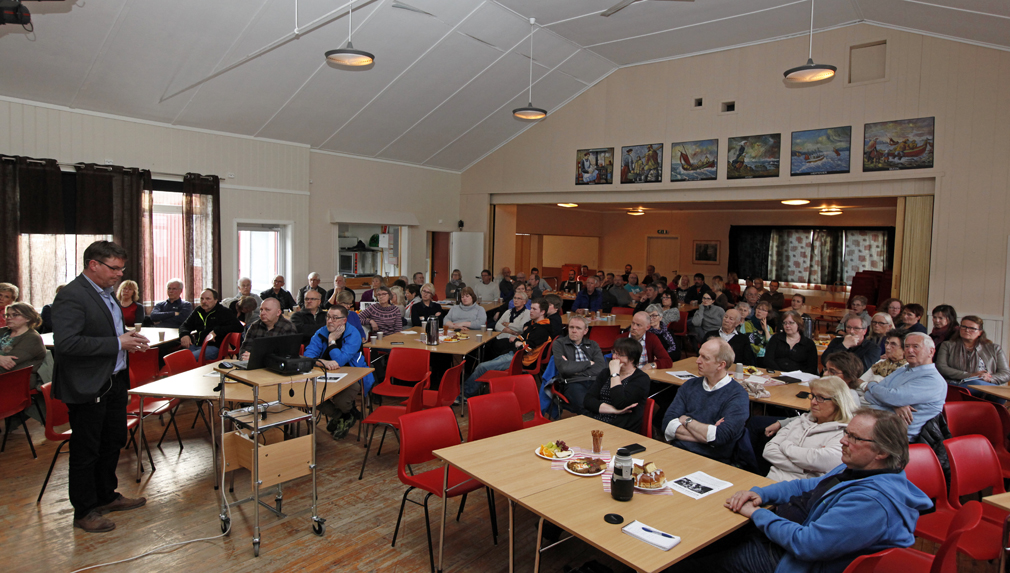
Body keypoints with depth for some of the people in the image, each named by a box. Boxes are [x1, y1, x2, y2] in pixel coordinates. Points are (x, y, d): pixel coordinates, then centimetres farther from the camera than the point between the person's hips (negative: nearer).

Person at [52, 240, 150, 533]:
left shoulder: (105, 292, 11)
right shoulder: (71, 296, -19)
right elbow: (65, 343, -28)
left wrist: (127, 336, 5)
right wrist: (117, 343, -25)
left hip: (114, 382, 9)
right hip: (88, 388, -9)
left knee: (113, 442, 21)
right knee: (86, 451, 6)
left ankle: (106, 496, 38)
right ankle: (84, 511, 22)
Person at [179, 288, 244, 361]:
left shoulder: (223, 312, 2)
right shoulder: (198, 311, 21)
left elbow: (238, 327, -9)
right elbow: (185, 325, 29)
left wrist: (216, 331, -14)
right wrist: (184, 334, 3)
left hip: (213, 347, -6)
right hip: (195, 345, 6)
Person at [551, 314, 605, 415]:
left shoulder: (593, 345, 24)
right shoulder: (559, 344, 12)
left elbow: (602, 367, 6)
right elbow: (564, 368, -5)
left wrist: (576, 370, -4)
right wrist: (589, 363, 5)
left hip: (594, 381, 3)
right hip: (572, 383, -3)